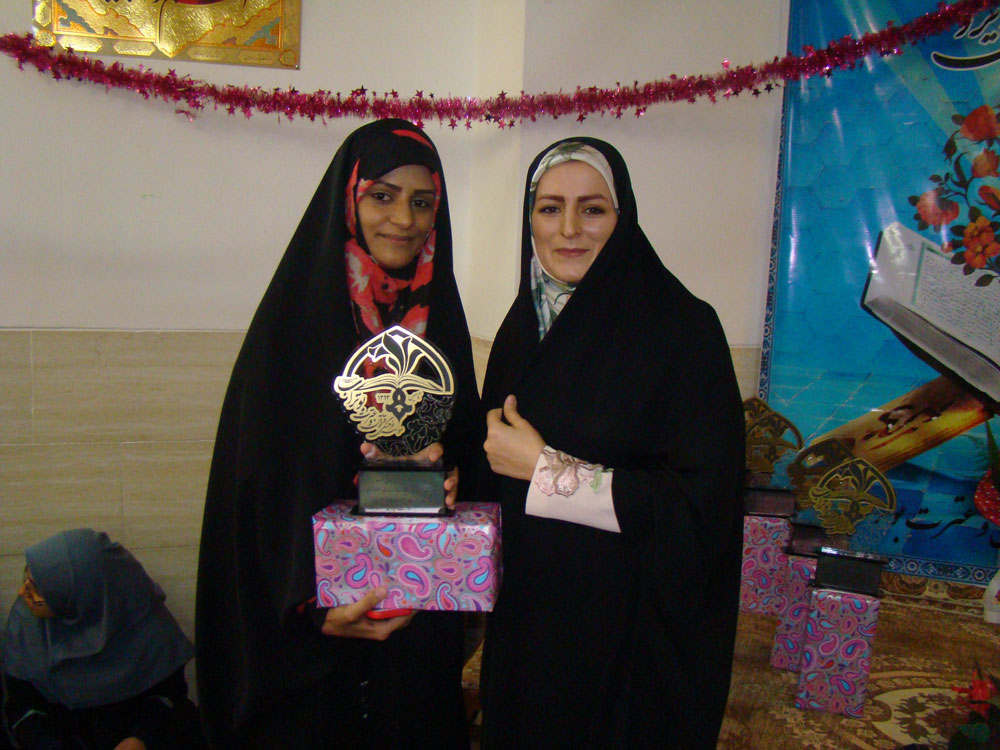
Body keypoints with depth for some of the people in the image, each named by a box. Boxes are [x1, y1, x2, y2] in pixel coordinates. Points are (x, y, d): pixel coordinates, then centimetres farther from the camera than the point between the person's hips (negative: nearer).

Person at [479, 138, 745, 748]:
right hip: (525, 613, 5)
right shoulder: (523, 326, 3)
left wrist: (545, 468, -20)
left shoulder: (683, 327, -15)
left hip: (627, 628, -5)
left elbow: (699, 504, -21)